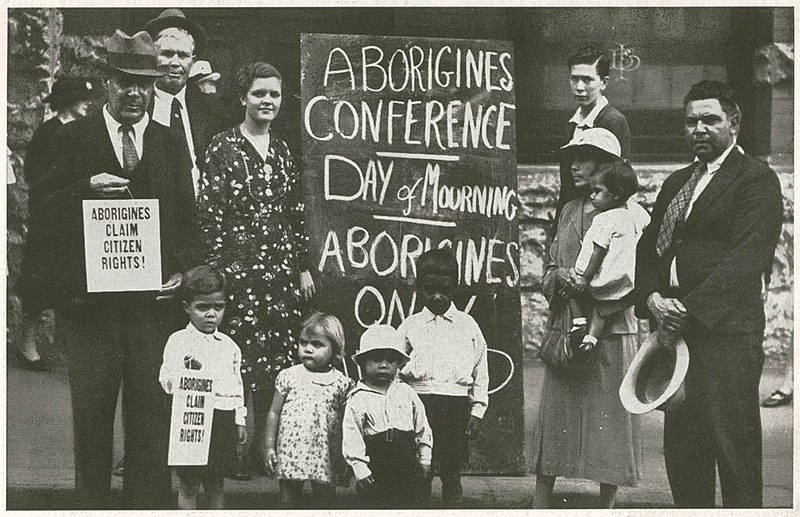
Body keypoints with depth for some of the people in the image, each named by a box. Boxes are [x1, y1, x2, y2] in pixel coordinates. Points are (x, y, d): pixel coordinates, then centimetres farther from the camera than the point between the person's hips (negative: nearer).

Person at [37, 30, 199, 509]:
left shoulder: (169, 143, 10)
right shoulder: (75, 137, 4)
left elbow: (188, 218, 11)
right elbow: (49, 211, -1)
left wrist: (183, 268, -3)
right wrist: (87, 190, -18)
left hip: (154, 297, 1)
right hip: (90, 297, -1)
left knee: (152, 410, 3)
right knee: (92, 410, 7)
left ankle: (149, 502, 13)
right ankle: (91, 501, 20)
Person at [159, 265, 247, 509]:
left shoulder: (229, 345, 13)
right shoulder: (179, 341, -3)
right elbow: (167, 381, -10)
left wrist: (240, 420, 14)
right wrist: (187, 372, -30)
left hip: (224, 419, 5)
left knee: (216, 484, 14)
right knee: (189, 485, 2)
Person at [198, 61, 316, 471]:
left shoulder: (283, 152, 14)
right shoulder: (223, 147, -2)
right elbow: (209, 211, -7)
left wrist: (303, 266, 14)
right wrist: (215, 268, -12)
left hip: (282, 266, 5)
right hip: (239, 264, -5)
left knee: (280, 356, 5)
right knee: (239, 355, -6)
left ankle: (268, 444, 15)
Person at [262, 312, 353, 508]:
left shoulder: (342, 383, 0)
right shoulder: (288, 376, 2)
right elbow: (274, 412, 7)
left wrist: (346, 462, 3)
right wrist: (269, 446, 4)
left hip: (325, 459, -1)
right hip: (290, 453, 1)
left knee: (324, 502, 7)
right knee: (288, 502, 7)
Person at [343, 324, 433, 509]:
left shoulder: (407, 393, 6)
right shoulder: (357, 399, -3)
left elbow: (422, 428, 11)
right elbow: (352, 438, -5)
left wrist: (425, 459, 7)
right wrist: (360, 470, -9)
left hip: (408, 465, 3)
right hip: (376, 470, -2)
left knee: (415, 501, 6)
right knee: (376, 505, 2)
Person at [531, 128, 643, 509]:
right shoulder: (569, 210, 15)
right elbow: (549, 267, 15)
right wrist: (558, 277, -8)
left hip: (610, 330, -5)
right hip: (564, 328, 5)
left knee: (609, 416, 0)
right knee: (553, 414, 4)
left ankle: (606, 505, 10)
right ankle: (541, 502, 9)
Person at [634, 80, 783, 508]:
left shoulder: (757, 179, -1)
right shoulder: (676, 183, 22)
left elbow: (747, 258, -13)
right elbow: (648, 248, 17)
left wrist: (689, 307, -18)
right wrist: (652, 298, -2)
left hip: (727, 332, -7)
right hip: (676, 329, 7)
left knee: (734, 450, -5)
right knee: (682, 449, 9)